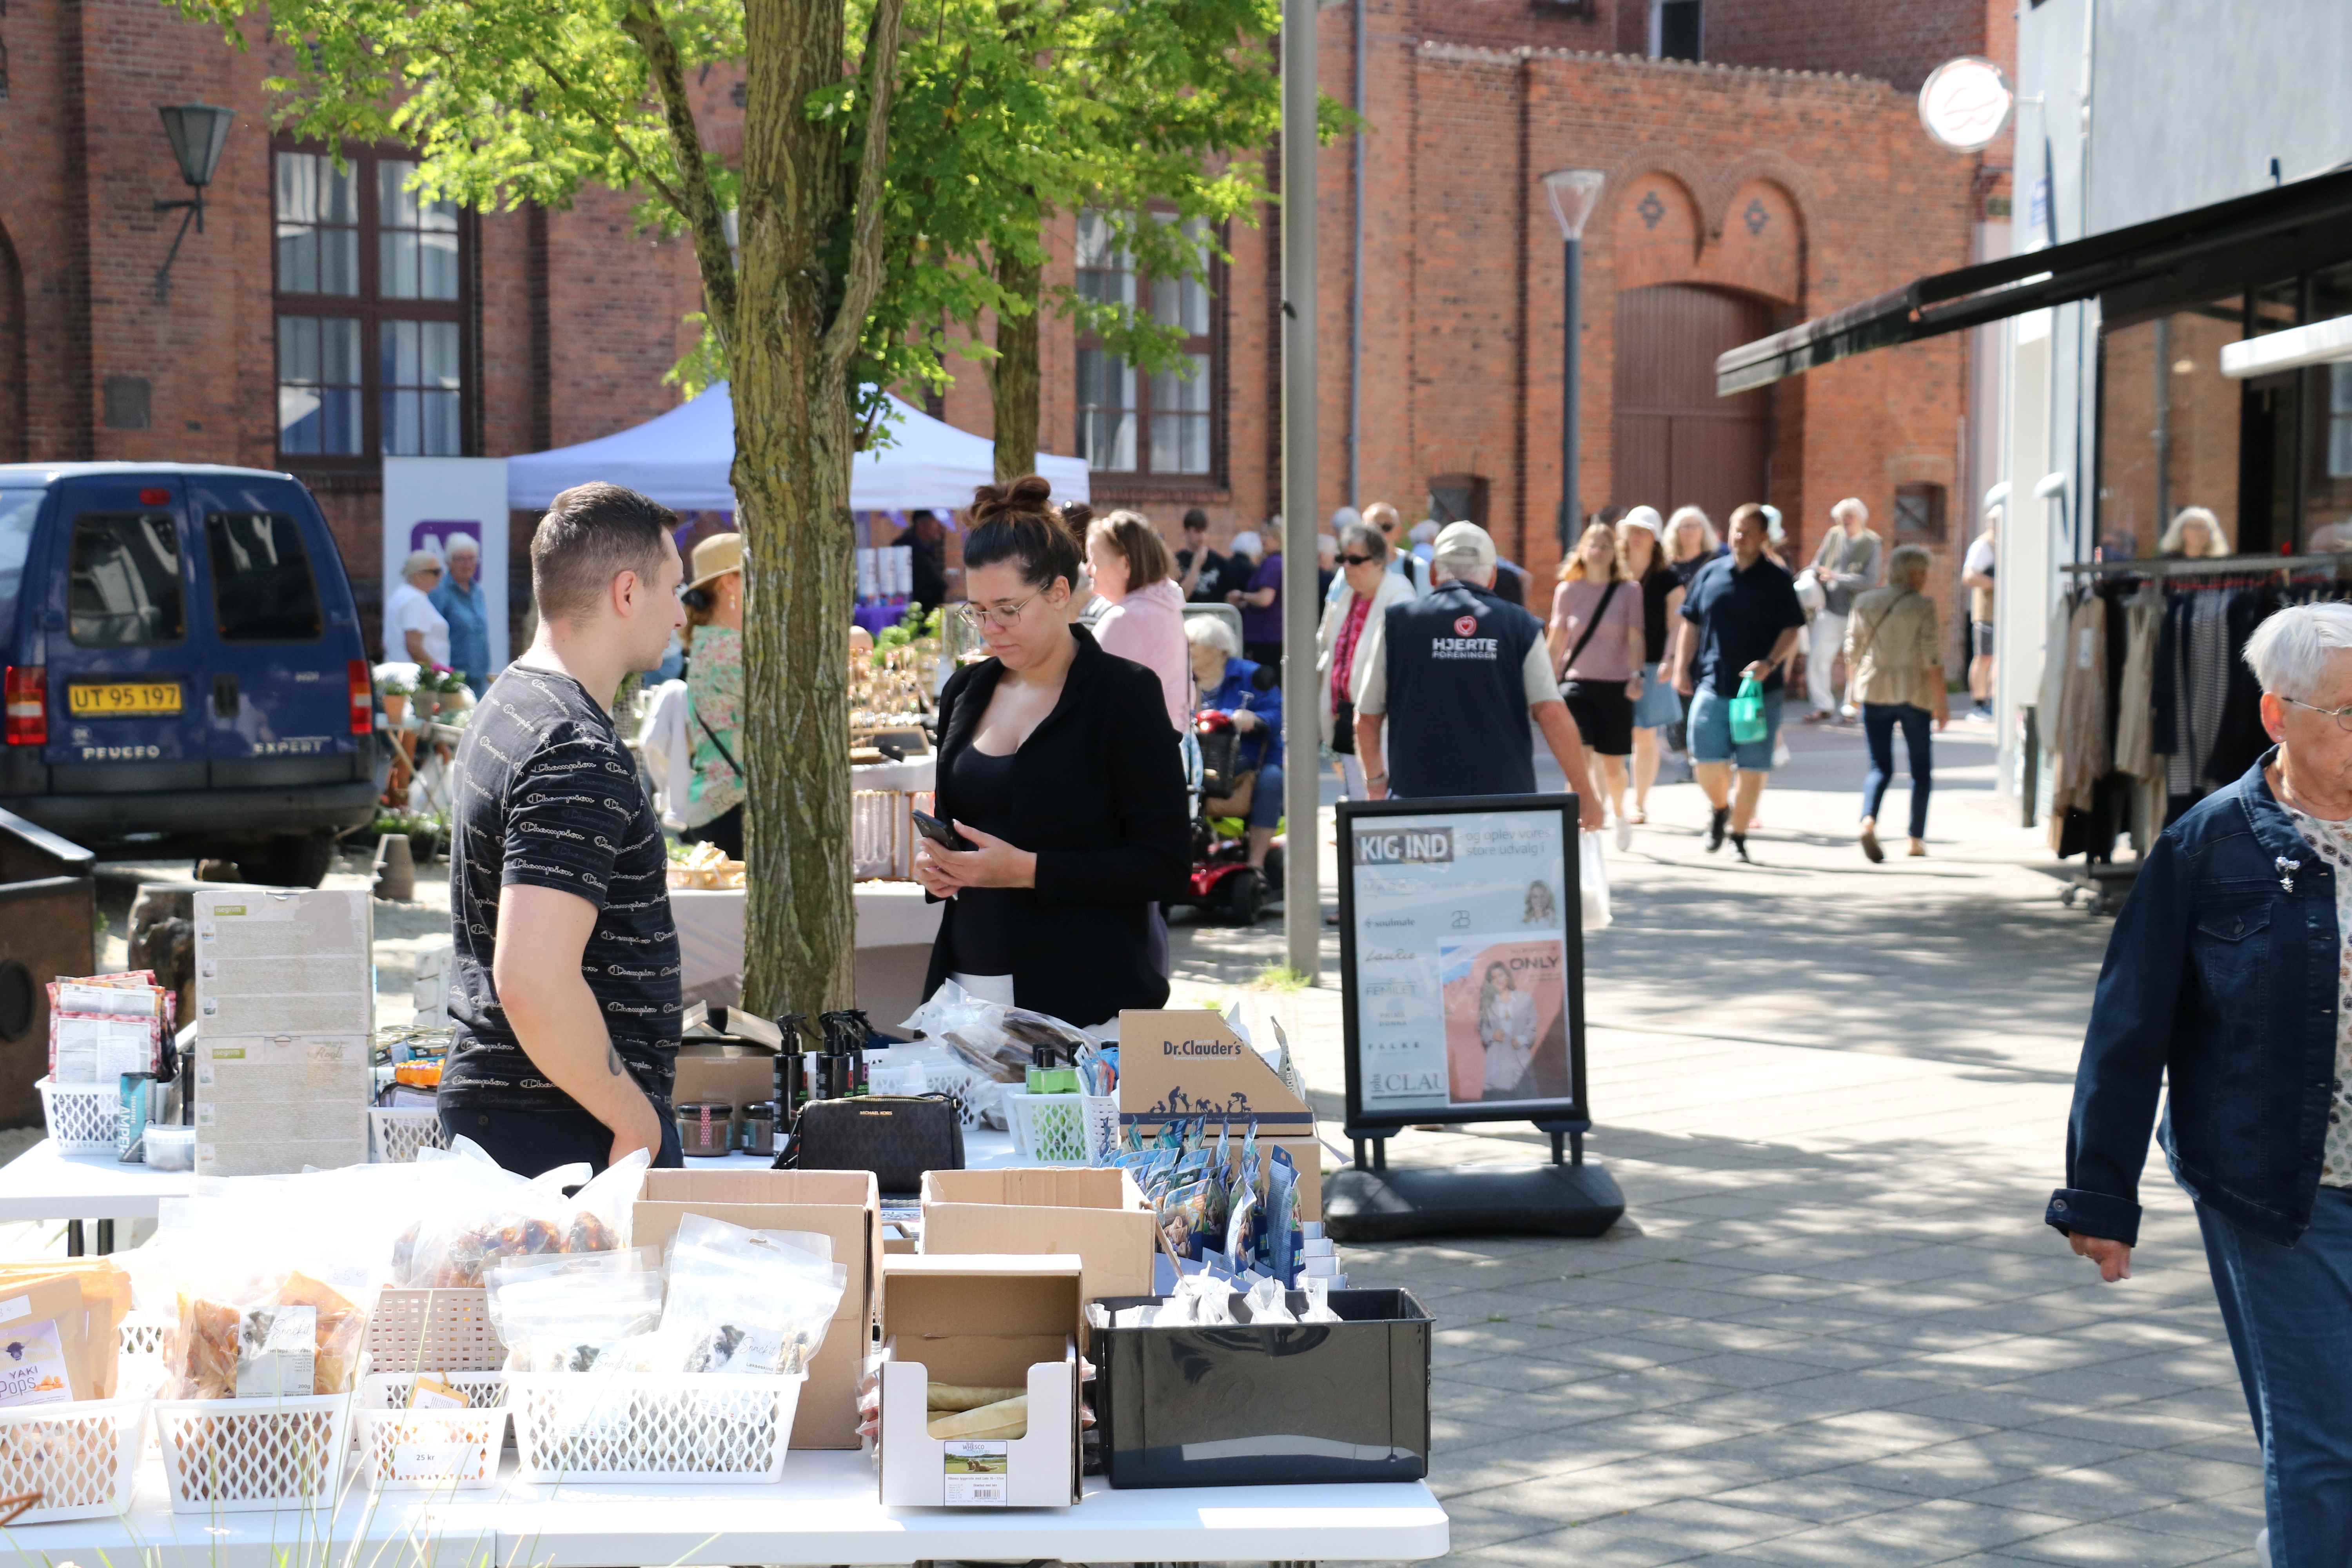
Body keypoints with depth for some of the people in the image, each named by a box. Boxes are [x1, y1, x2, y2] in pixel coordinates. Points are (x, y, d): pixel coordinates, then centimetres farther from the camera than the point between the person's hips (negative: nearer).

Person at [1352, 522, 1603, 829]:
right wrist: (1585, 793, 0)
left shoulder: (1397, 622, 4)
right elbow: (1553, 715, -5)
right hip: (1506, 797, 1)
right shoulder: (1521, 625, 4)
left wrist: (1376, 782, 25)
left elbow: (1367, 720, 9)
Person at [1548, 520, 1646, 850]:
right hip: (1576, 683, 0)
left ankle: (1619, 812, 38)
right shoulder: (1567, 590, 2)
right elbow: (1556, 639, 7)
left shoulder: (1629, 592, 1)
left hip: (1615, 686, 0)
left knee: (1613, 765, 8)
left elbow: (1636, 639, -3)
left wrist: (1636, 675, -17)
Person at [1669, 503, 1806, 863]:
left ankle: (1738, 835, 14)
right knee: (1707, 760, -6)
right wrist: (1682, 667, 7)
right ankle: (1720, 808, 25)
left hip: (1761, 689, -1)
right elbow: (1690, 624, 15)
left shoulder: (1777, 581, 3)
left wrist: (1770, 663, -16)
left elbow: (1791, 631, 0)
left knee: (1753, 766, 0)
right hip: (1713, 685, 1)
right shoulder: (1710, 574, 9)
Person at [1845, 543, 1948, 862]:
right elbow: (1932, 658, -9)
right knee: (1921, 768, 12)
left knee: (1880, 766, 6)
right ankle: (1916, 839, 11)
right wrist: (1940, 702, -5)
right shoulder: (1923, 606, -6)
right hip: (1914, 693, -3)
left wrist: (1857, 687, 21)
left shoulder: (1864, 603, 5)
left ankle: (1868, 820, -21)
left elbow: (1853, 652, 9)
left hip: (1874, 692, 3)